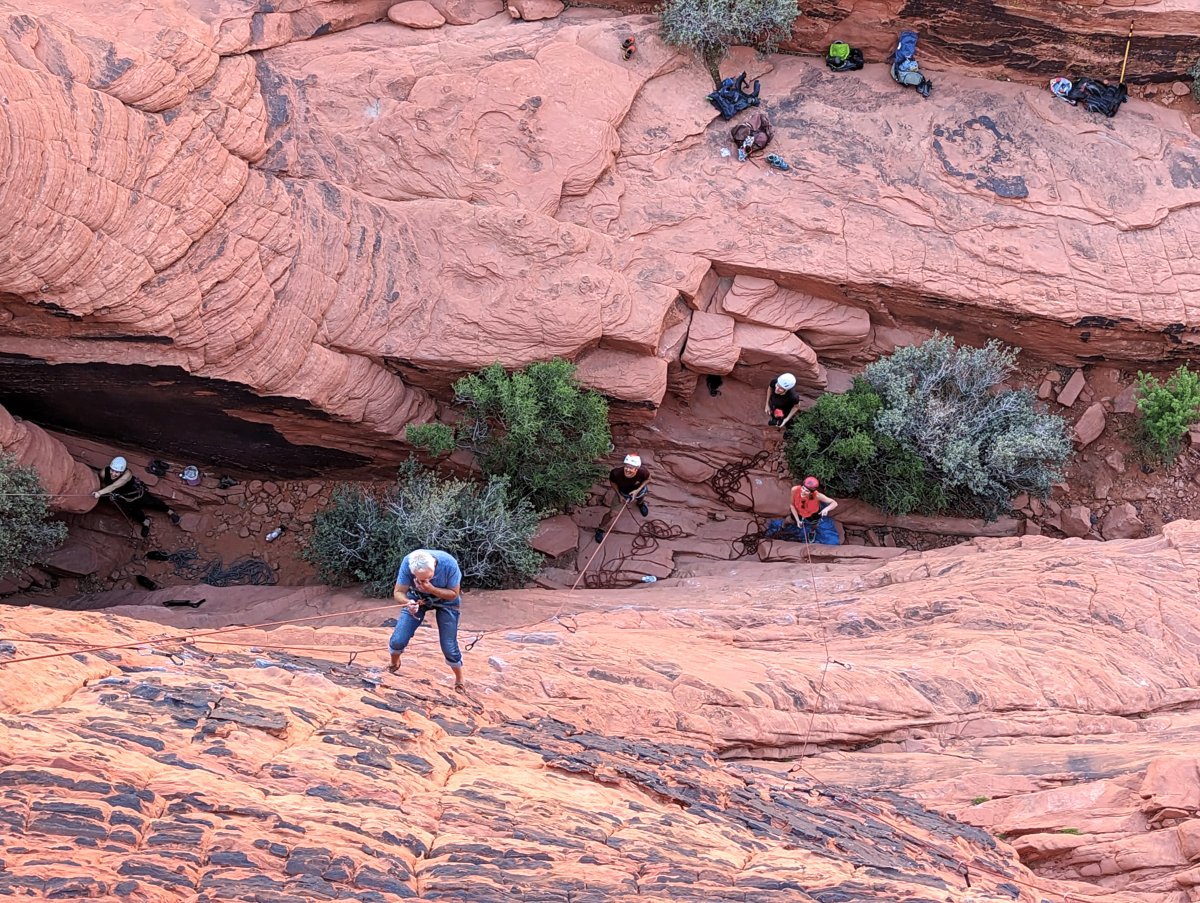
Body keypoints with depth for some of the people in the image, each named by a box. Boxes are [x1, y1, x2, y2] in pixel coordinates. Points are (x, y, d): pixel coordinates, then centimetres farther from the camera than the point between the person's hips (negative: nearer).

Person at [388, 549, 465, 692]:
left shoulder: (449, 563, -36)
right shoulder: (407, 563, -33)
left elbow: (454, 594, -23)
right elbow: (398, 592, -24)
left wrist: (432, 589, -40)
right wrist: (407, 603, -47)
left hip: (445, 599, -1)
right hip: (417, 598, 1)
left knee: (449, 646, -6)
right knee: (398, 640, -5)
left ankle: (459, 680, 21)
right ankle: (394, 664, 30)